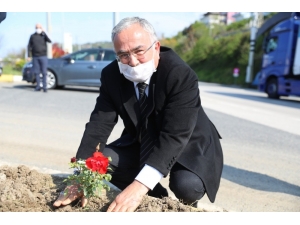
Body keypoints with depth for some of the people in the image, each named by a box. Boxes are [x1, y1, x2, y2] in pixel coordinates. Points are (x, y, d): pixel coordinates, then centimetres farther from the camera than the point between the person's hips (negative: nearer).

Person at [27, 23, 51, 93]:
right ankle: (38, 86, 12)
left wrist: (43, 32, -18)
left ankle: (45, 87, -1)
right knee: (36, 72, 3)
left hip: (43, 56, -2)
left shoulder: (44, 35, 4)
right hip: (35, 57, 2)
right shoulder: (32, 36, 8)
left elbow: (49, 41, -17)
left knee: (44, 72, -4)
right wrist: (29, 55, -1)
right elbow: (29, 46, 7)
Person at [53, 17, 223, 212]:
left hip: (188, 145, -4)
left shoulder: (181, 75, -30)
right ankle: (157, 199, 11)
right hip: (142, 143, 5)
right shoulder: (111, 75, -15)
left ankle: (184, 204, 9)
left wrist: (140, 185, -47)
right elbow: (99, 124, -19)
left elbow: (174, 136, -37)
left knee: (187, 185, -32)